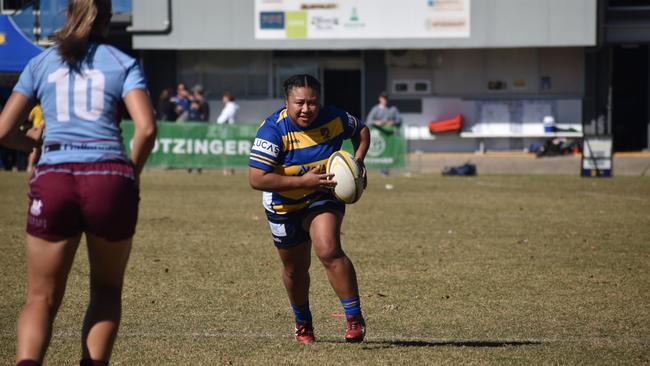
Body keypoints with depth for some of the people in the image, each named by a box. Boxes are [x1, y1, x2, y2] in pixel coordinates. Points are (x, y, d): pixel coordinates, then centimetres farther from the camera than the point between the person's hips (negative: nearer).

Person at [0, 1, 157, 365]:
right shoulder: (124, 64, 9)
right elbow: (146, 128, -5)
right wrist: (131, 174, 10)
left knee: (42, 297, 5)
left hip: (53, 180, 1)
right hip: (109, 178, -1)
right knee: (107, 289, 20)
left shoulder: (40, 64, 15)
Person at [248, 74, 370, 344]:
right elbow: (256, 179, -33)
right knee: (295, 270, 16)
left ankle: (354, 318, -18)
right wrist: (303, 181, -35)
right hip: (285, 207, 0)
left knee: (329, 251, -26)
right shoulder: (273, 130, -27)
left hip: (323, 198, 0)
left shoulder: (333, 119, -15)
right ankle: (303, 324, 42)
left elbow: (361, 131, 9)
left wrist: (357, 161, -10)